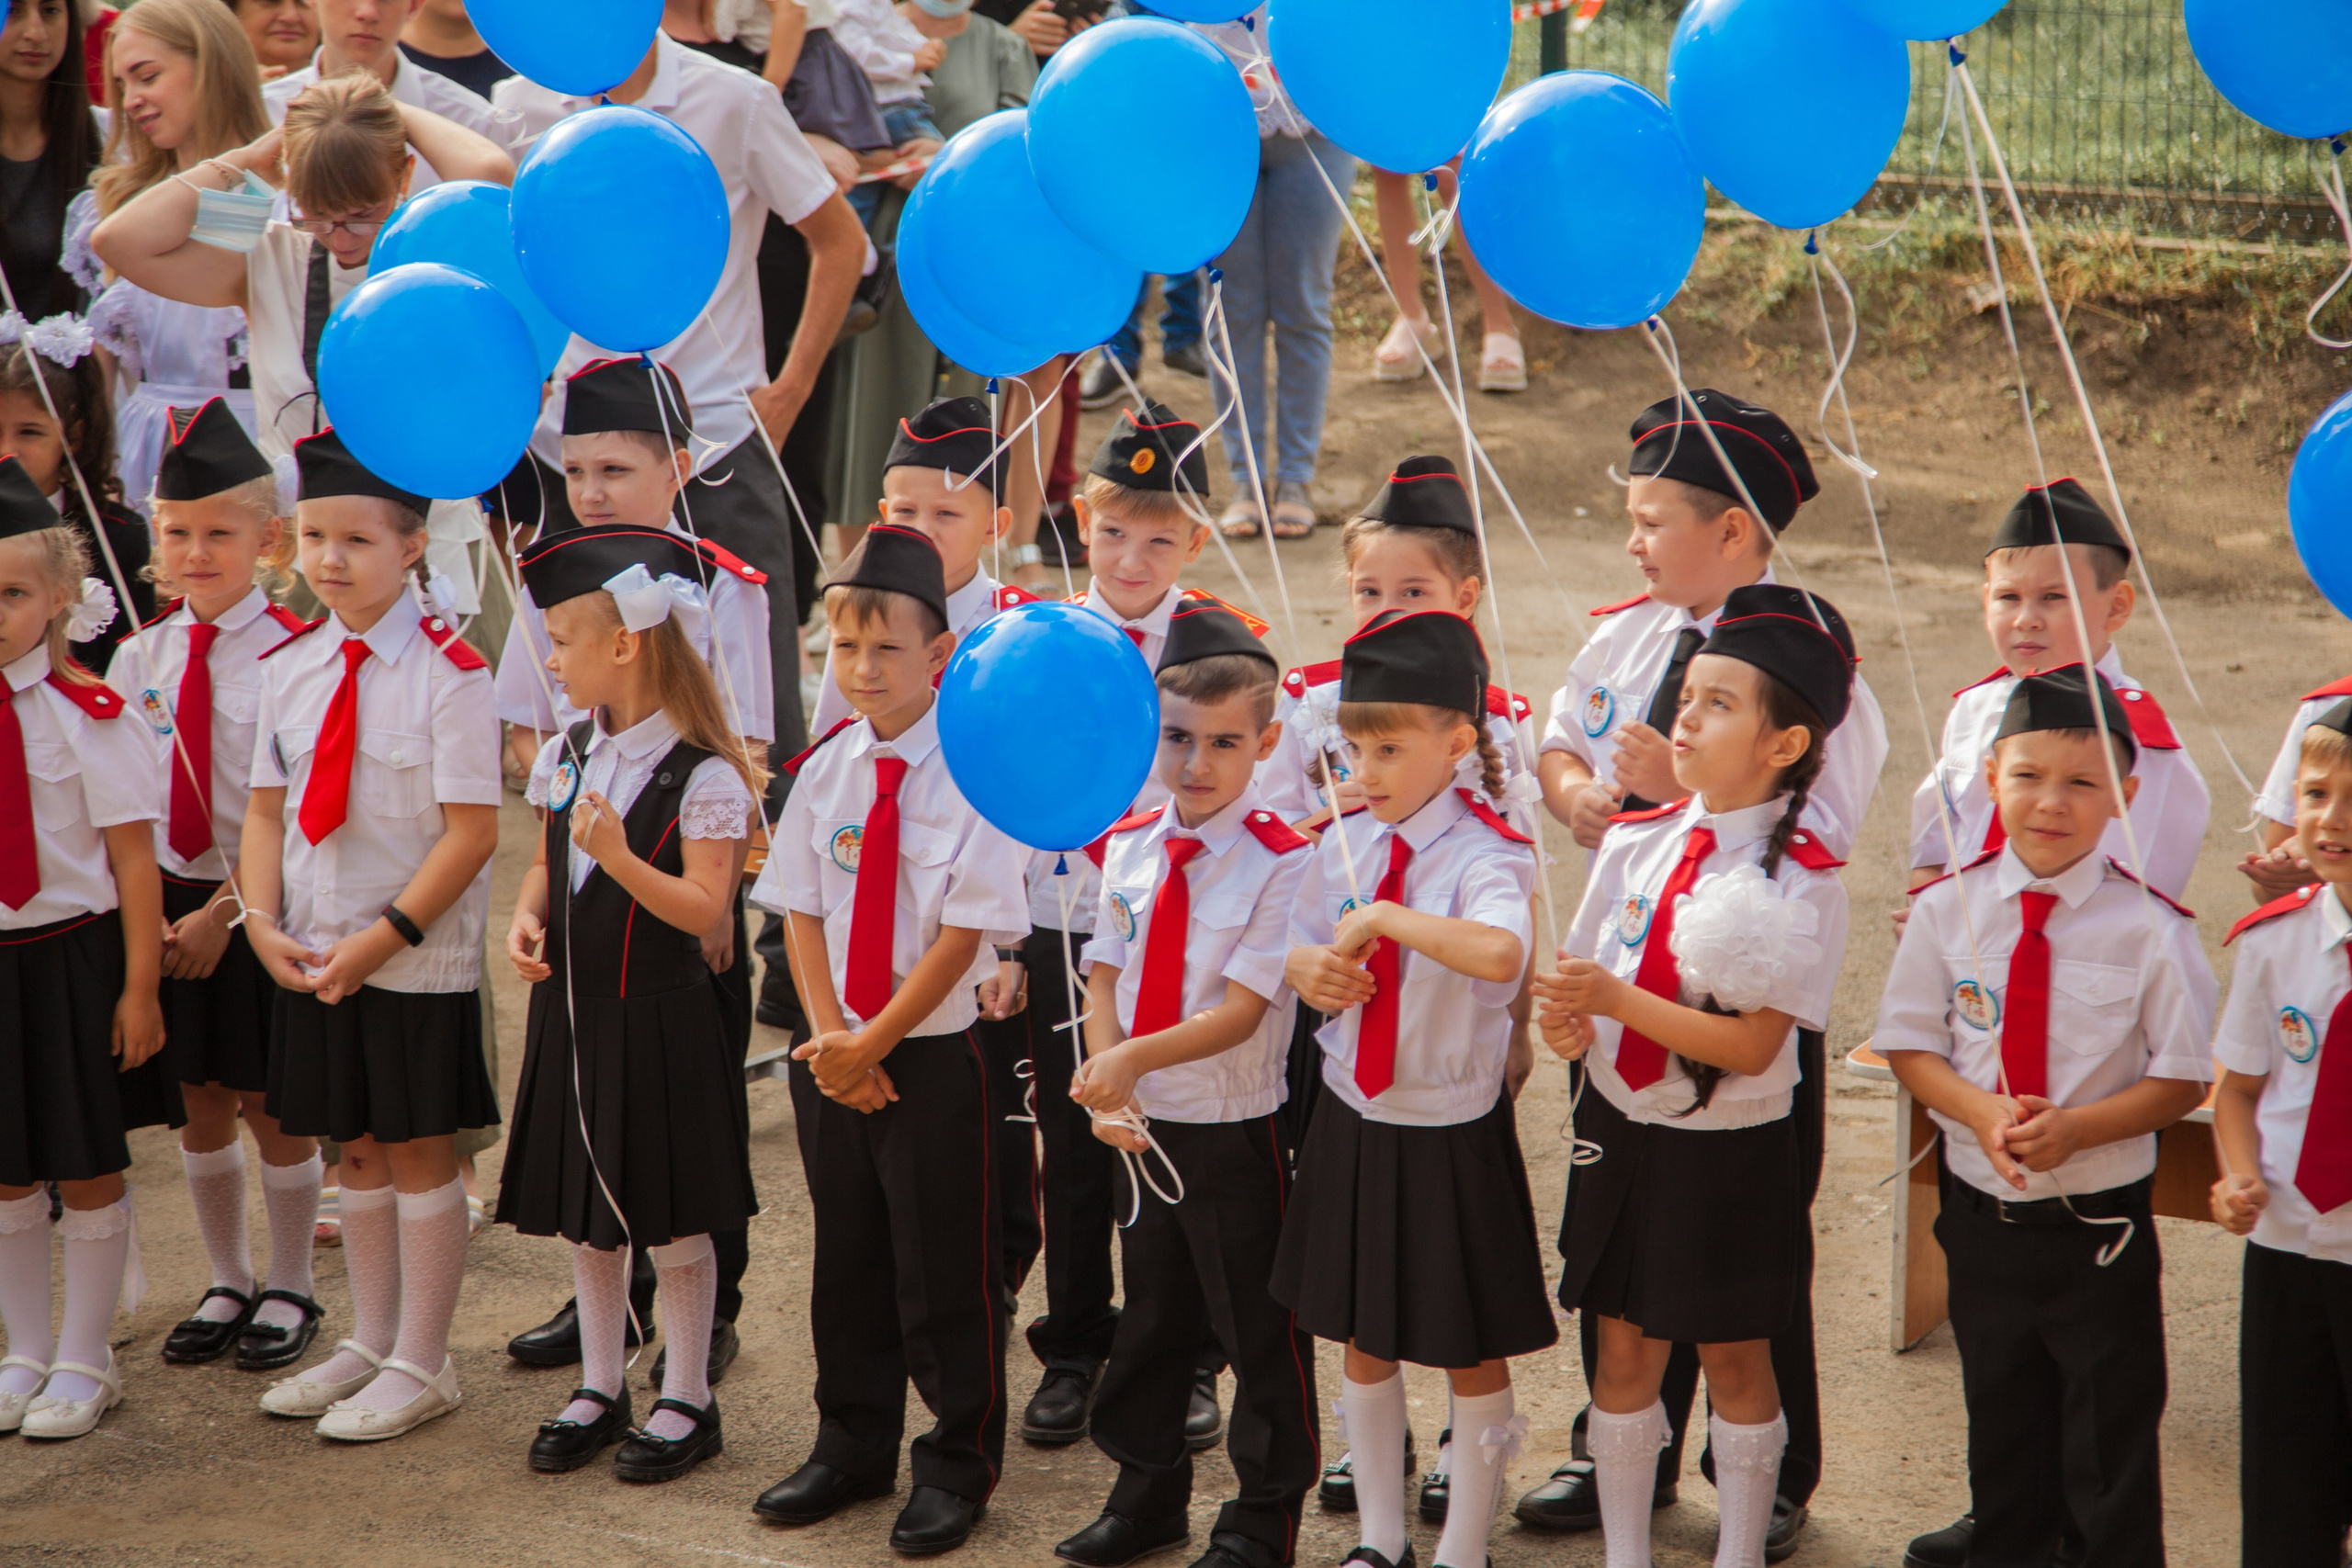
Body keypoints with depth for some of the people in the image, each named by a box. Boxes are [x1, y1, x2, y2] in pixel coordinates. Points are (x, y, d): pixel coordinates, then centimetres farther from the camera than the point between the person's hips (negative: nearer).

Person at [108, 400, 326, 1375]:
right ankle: (227, 1284, 29)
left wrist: (227, 911, -15)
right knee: (200, 1101, 14)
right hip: (174, 897, 5)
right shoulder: (142, 657, 3)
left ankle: (289, 1290, 22)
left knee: (272, 1102, 5)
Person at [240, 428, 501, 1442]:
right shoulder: (288, 667, 5)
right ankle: (370, 1343, 28)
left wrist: (384, 936, -18)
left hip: (419, 959, -5)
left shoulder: (450, 672, -13)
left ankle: (421, 1364, 14)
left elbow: (471, 831, -15)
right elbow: (267, 808, 9)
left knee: (419, 1153, 4)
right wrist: (264, 921, -6)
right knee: (355, 1149, 15)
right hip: (311, 955, 5)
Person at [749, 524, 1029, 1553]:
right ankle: (852, 1447, 32)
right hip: (833, 1055, 5)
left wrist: (874, 1042, -14)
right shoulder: (826, 768, 2)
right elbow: (801, 915, 4)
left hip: (936, 1054, -5)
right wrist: (830, 1038, -8)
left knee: (943, 1267, 4)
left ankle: (958, 1464, 20)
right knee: (846, 1256, 16)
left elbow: (963, 934, -15)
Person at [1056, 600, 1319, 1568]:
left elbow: (1240, 1011, -20)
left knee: (1258, 1333, 6)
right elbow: (1104, 975, 5)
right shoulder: (1127, 846, 2)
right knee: (1149, 1318, 19)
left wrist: (1132, 1059, -31)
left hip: (1236, 1131, -5)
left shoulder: (1282, 862, -16)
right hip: (1141, 1125, 5)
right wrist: (1103, 1085, -10)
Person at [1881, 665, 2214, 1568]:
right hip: (1981, 1213, 3)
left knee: (2111, 1423, 7)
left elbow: (2180, 1080, -9)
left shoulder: (2151, 930, -13)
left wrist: (2074, 1128, -23)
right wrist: (1981, 1112, -18)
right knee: (1998, 1407, 20)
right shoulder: (1946, 909, -5)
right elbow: (1910, 1045, 0)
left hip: (2101, 1226, -3)